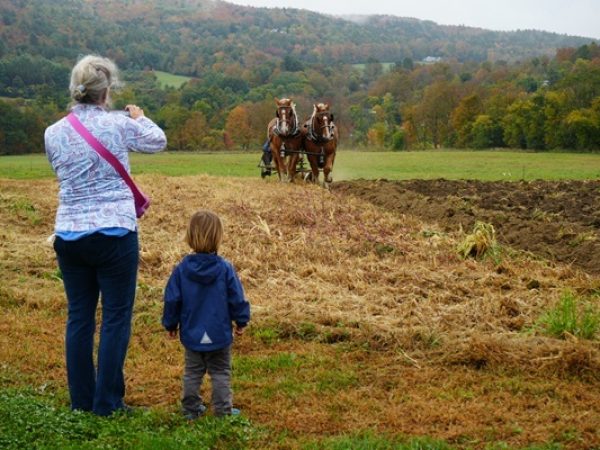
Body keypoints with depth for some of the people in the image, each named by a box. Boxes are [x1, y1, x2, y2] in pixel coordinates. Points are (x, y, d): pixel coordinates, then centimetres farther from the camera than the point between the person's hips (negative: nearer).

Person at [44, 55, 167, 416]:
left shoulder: (53, 133, 1)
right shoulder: (118, 124, -9)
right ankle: (107, 402, 6)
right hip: (114, 233, -4)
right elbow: (158, 142, 8)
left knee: (79, 316, 12)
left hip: (69, 235, 4)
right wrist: (140, 118, 27)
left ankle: (81, 400, 18)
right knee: (117, 318, 4)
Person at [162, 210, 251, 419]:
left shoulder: (181, 269, -8)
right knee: (220, 373, 10)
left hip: (191, 335, 2)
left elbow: (172, 300, -2)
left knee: (192, 372, 16)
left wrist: (171, 324, 13)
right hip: (219, 335, -2)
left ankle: (191, 408, 21)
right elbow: (237, 299, -7)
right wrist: (241, 321, 8)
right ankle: (223, 409, 11)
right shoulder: (225, 269, -13)